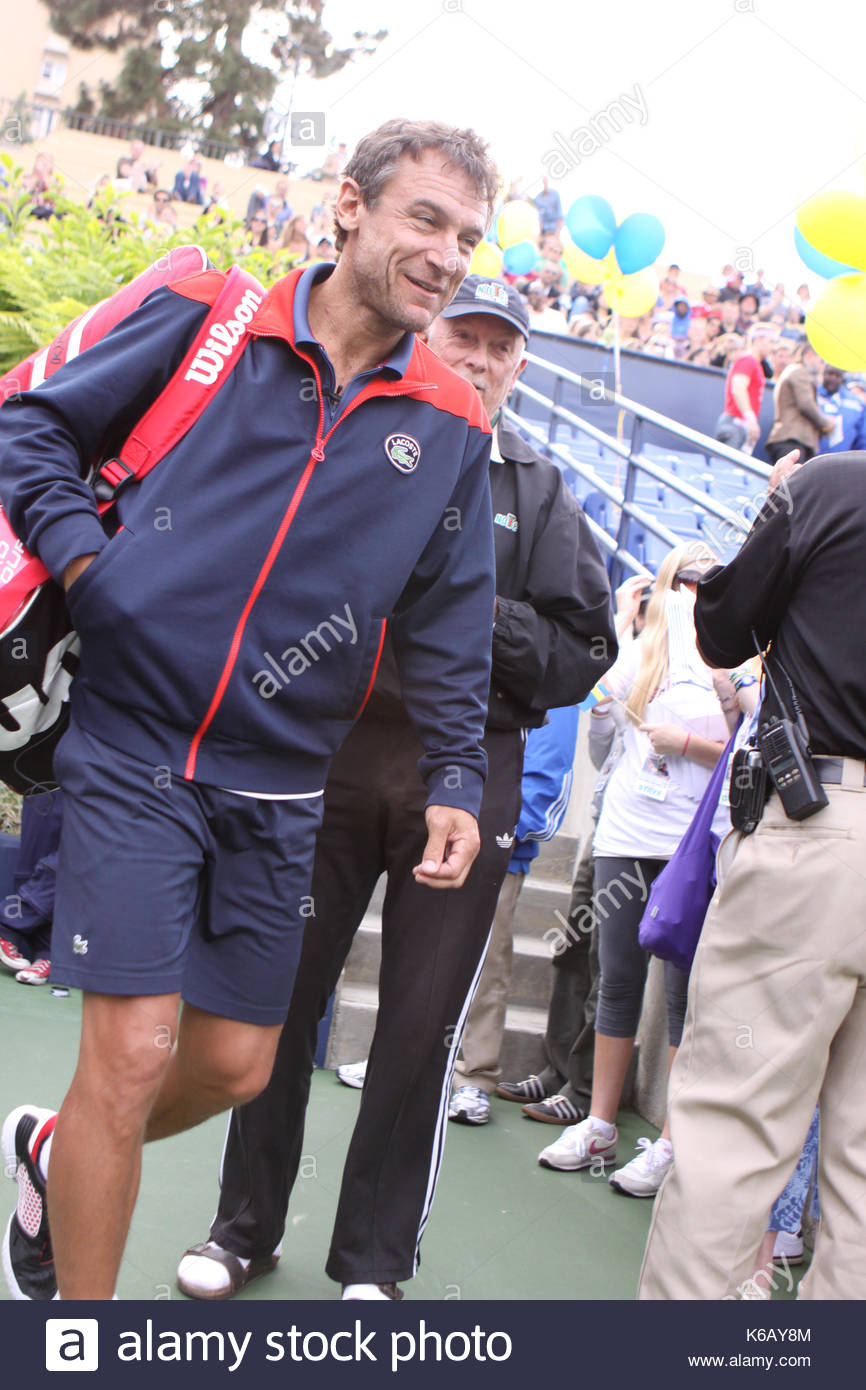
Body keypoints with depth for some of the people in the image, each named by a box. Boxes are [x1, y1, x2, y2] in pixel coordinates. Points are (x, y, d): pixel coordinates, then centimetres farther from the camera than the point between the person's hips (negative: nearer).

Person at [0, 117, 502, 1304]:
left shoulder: (451, 427, 6)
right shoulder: (208, 320, -1)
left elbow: (450, 625, 12)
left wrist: (456, 778, 6)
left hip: (278, 789, 4)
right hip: (133, 752, -4)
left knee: (235, 1067, 9)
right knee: (132, 1053, -8)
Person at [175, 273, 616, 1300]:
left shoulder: (537, 494, 13)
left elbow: (582, 649, 6)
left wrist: (485, 618, -10)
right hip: (330, 756, 0)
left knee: (423, 1024, 3)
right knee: (281, 994, 5)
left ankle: (374, 1262, 17)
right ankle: (246, 1227, 23)